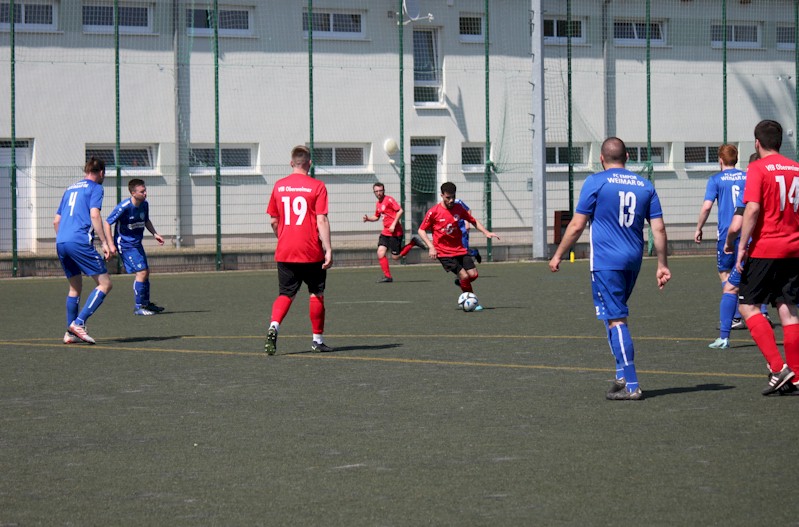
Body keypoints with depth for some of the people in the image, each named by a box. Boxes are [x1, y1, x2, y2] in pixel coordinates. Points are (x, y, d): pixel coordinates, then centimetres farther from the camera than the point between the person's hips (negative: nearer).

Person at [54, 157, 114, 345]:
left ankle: (70, 333, 13)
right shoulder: (95, 188, 5)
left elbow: (56, 220, 25)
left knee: (75, 288, 18)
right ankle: (78, 322, -16)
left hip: (61, 243, 8)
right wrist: (104, 242, -11)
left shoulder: (70, 189, 25)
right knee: (105, 283, -5)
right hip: (79, 241, -8)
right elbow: (94, 215, -10)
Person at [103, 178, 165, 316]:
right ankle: (138, 307, -4)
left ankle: (146, 303, 29)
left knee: (146, 272, 13)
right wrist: (111, 244, -19)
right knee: (141, 272, -13)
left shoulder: (144, 205, -2)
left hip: (137, 243, 8)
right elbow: (107, 223, -17)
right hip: (125, 244, -8)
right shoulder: (124, 207, -23)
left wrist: (154, 234, 5)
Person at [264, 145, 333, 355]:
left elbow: (273, 220, 10)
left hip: (285, 252, 3)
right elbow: (322, 220, -12)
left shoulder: (279, 186, 5)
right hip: (311, 252, -3)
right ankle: (317, 339, 17)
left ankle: (274, 326, -17)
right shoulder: (317, 186, -6)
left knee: (286, 294, 9)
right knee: (317, 294, 11)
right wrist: (328, 249, -12)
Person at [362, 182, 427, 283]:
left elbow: (400, 210, -19)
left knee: (395, 257, -4)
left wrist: (394, 224, -21)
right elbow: (376, 217, 28)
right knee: (380, 253, -8)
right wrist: (368, 218, 7)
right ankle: (387, 276, -1)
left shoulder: (389, 200, -11)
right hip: (385, 232, 7)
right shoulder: (378, 204, 14)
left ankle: (413, 242, 12)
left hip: (395, 232, -7)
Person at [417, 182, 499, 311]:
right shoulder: (433, 212, -11)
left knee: (473, 275, -5)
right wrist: (431, 247, -15)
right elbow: (421, 230, -4)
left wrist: (486, 232, -1)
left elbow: (473, 221, 13)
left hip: (459, 249, 5)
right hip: (443, 251, -5)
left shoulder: (458, 208, 1)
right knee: (464, 276, -16)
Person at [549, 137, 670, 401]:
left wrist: (558, 255, 7)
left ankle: (631, 386, -11)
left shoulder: (596, 182, -4)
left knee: (616, 320, -7)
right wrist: (662, 264, 13)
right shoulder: (645, 185, 9)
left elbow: (576, 225, -3)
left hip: (606, 262, -6)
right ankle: (622, 376, 17)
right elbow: (659, 228, 7)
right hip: (633, 261, 6)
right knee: (617, 316, 20)